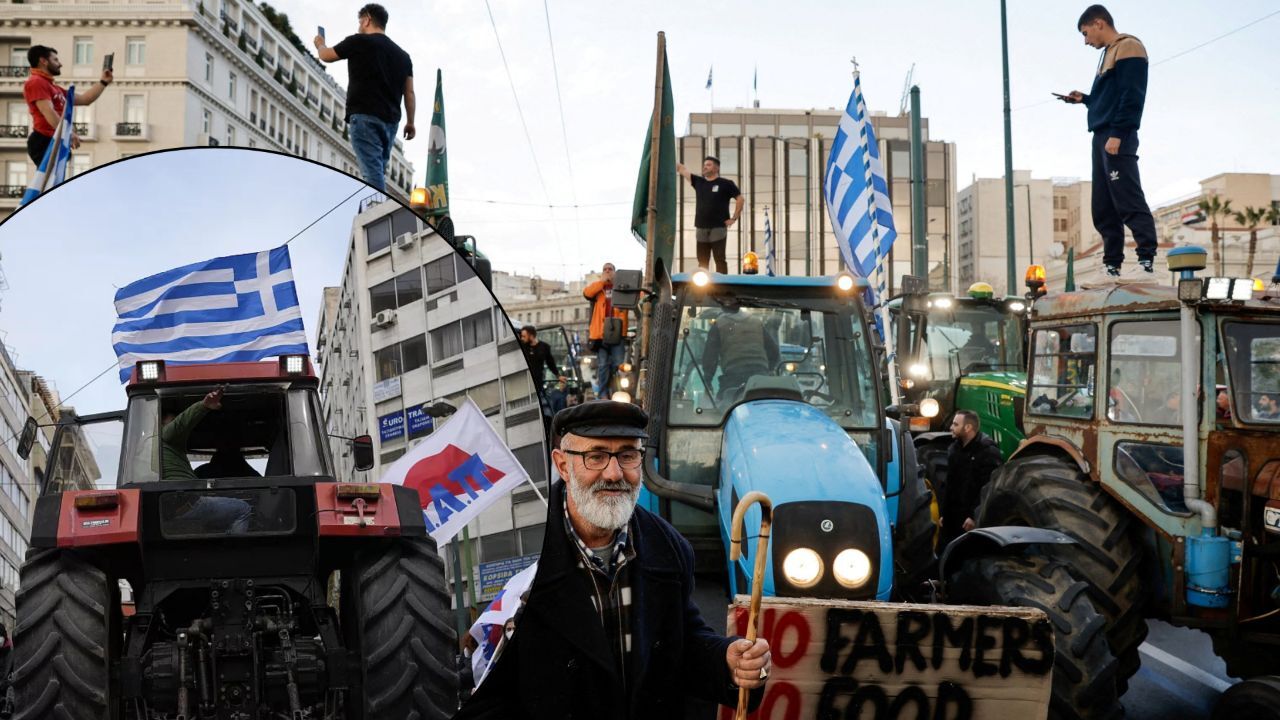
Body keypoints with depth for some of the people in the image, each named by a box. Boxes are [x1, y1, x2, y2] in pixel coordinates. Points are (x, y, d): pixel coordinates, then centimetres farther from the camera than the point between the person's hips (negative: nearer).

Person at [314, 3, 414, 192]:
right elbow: (409, 93, 14)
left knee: (372, 172, -14)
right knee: (378, 172, 11)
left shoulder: (359, 42, 1)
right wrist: (410, 122, 20)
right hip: (390, 120, 6)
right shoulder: (402, 55, 17)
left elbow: (326, 56, 14)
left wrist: (319, 44, 35)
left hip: (365, 117, -6)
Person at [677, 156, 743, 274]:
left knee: (720, 260, -5)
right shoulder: (698, 182, 13)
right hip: (701, 228, 5)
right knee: (702, 262, 7)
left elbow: (740, 199, 1)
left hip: (718, 228, -5)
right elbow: (682, 169, 11)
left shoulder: (726, 184, 1)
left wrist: (734, 218, -5)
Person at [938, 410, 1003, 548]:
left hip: (972, 518, -8)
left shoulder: (987, 450, -12)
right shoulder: (954, 448, 15)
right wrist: (944, 513, 17)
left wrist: (975, 516, -21)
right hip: (953, 517, 8)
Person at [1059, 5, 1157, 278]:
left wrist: (1117, 134, -21)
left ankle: (1147, 261, -20)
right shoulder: (1110, 53, 24)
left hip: (1118, 138, -10)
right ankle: (1112, 266, 8)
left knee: (1128, 201, -16)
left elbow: (1132, 96, -15)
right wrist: (1084, 99, 15)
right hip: (1102, 137, 10)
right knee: (1103, 207, 6)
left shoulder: (1128, 47, -4)